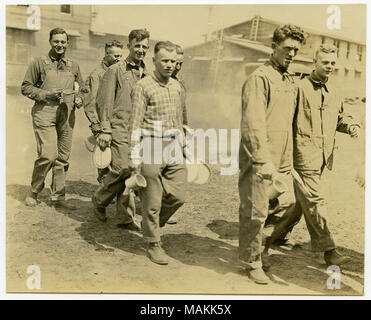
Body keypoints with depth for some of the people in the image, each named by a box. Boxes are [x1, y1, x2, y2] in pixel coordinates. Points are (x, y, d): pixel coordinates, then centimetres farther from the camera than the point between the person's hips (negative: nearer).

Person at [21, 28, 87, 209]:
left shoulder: (73, 66, 18)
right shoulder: (39, 63, 6)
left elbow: (82, 90, 25)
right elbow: (26, 87, 5)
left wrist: (79, 99, 2)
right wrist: (45, 95, -11)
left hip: (66, 115, 4)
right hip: (44, 113, -4)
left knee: (63, 157, 4)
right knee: (48, 155, -13)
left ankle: (57, 197, 14)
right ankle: (34, 192, 9)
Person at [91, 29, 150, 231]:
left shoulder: (146, 74, 17)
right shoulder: (115, 70, -1)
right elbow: (104, 101, -4)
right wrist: (105, 130, -11)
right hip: (120, 127, -5)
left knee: (131, 172, 5)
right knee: (123, 169, -14)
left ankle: (126, 218, 12)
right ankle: (99, 200, 12)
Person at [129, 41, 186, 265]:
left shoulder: (177, 86, 13)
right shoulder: (144, 86, -6)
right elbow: (136, 123, -9)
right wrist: (134, 156, -14)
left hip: (173, 147, 6)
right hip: (152, 147, -6)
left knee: (178, 196, 4)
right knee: (152, 200, 2)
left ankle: (154, 224, 30)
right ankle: (154, 244, 18)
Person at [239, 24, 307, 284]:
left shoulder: (290, 81, 16)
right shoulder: (260, 78, -11)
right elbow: (253, 123, -19)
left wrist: (288, 161, 18)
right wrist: (263, 161, -25)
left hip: (278, 161, 8)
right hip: (257, 160, -7)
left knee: (262, 210, 15)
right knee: (255, 212, 0)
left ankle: (254, 253, 31)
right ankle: (253, 262, 15)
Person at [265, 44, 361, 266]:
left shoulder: (332, 90, 16)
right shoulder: (301, 87, -9)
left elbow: (339, 116, 28)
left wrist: (351, 125, 6)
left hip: (322, 157, 8)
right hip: (304, 155, -8)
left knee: (304, 200, 17)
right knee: (315, 201, -5)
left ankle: (279, 234, 34)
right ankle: (328, 249, 3)